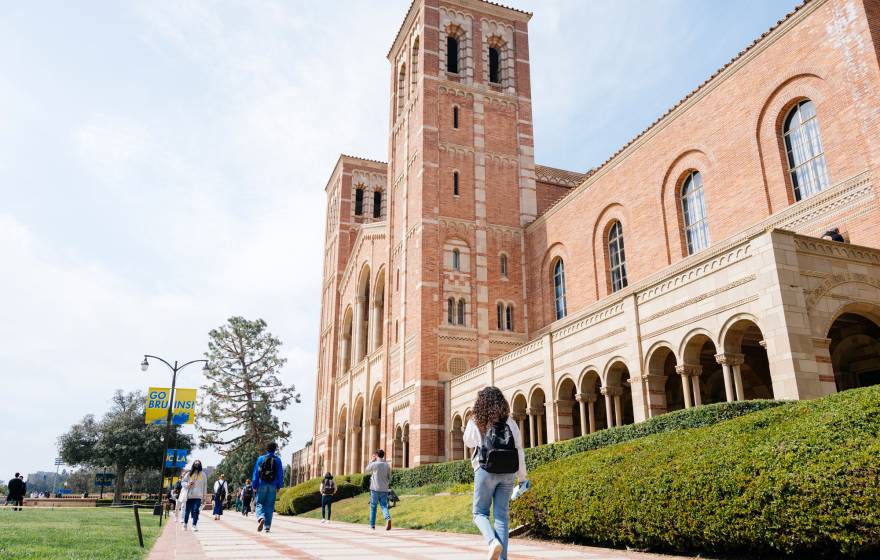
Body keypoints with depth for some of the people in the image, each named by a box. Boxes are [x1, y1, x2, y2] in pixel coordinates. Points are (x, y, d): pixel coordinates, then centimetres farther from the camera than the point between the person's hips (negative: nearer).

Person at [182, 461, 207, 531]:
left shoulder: (202, 474, 9)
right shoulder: (189, 474, 8)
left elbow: (205, 485, 10)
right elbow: (183, 482, 10)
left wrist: (204, 495, 6)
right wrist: (187, 484, -11)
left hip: (198, 496, -1)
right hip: (189, 495, 1)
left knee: (196, 510, -11)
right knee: (187, 510, 7)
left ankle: (194, 525, -8)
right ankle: (185, 523, 28)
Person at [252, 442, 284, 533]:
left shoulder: (260, 459, 1)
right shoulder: (278, 460, 3)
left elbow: (256, 473, 0)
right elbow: (280, 474, 3)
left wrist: (254, 486, 5)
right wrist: (279, 486, 9)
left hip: (262, 485, -1)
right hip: (272, 486, 1)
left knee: (260, 504, 6)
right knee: (269, 506, 7)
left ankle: (261, 518, -22)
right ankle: (267, 526, 5)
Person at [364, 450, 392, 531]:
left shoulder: (374, 464, -8)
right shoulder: (387, 465, 4)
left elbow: (365, 471, 11)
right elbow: (389, 478, 9)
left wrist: (372, 461, 11)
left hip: (375, 489, -2)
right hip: (384, 489, 3)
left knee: (373, 507, 11)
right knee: (384, 506, 5)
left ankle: (372, 525, 15)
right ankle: (388, 518, -23)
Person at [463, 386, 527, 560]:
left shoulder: (476, 423, -1)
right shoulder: (510, 422, 3)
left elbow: (468, 442, 16)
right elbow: (519, 451, 3)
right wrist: (522, 477, 10)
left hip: (486, 471, -2)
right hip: (508, 473, 2)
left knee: (480, 512, 11)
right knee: (502, 515, 8)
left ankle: (493, 541, -16)